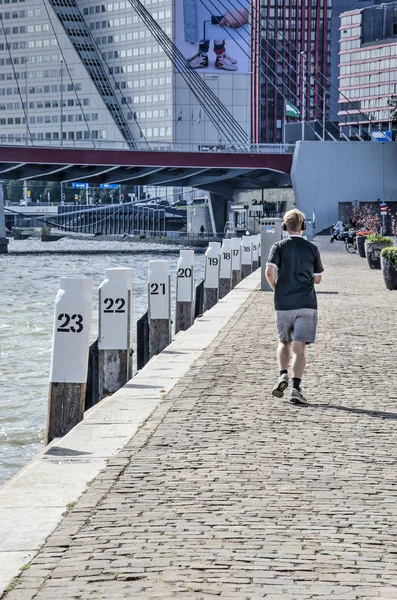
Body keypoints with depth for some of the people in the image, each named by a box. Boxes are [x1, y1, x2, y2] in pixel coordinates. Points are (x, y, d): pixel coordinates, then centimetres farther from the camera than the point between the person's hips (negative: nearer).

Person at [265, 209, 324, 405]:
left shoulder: (279, 247, 0)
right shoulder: (312, 249, 4)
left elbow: (269, 271, -13)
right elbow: (317, 278, 10)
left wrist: (276, 288, 5)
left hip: (283, 304, 0)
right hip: (306, 305, 0)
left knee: (284, 343, 19)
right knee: (299, 348, -4)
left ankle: (283, 375, -2)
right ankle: (296, 387, -15)